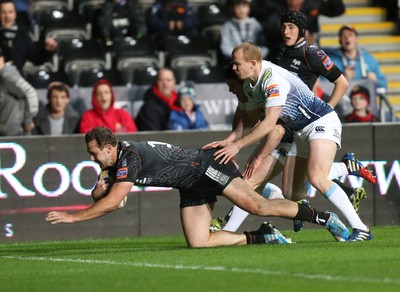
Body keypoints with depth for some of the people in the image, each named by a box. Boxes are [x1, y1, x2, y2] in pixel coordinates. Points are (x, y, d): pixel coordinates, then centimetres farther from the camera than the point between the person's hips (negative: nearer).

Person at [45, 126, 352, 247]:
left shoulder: (130, 157, -25)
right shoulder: (114, 161, 3)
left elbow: (112, 202, -29)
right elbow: (102, 196, 11)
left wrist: (72, 217, -24)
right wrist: (100, 188, -14)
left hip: (207, 167, -9)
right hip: (193, 188, 9)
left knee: (258, 206, -17)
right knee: (198, 242, -6)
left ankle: (325, 217, -7)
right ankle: (263, 237, 5)